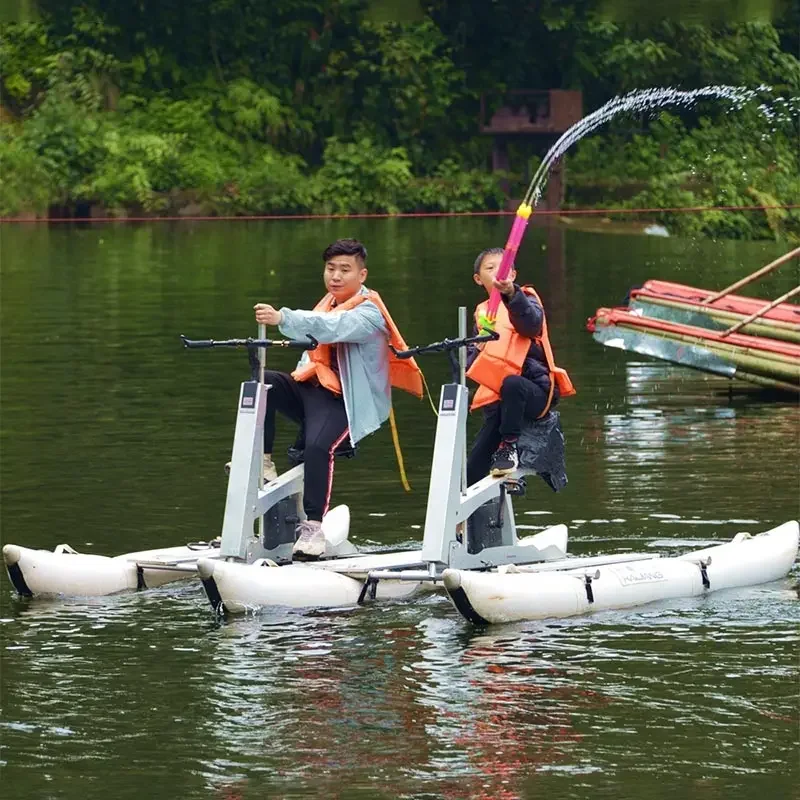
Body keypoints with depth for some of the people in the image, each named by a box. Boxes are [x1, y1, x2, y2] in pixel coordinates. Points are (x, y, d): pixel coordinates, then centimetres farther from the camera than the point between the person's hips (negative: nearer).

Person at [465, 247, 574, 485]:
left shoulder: (525, 298, 1)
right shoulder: (482, 312, 17)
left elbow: (532, 323, -24)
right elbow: (472, 358, 27)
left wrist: (511, 294, -42)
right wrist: (475, 352, 2)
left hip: (534, 391, -5)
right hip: (496, 399, 5)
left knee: (512, 384, -40)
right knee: (474, 471, -8)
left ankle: (509, 447, -24)